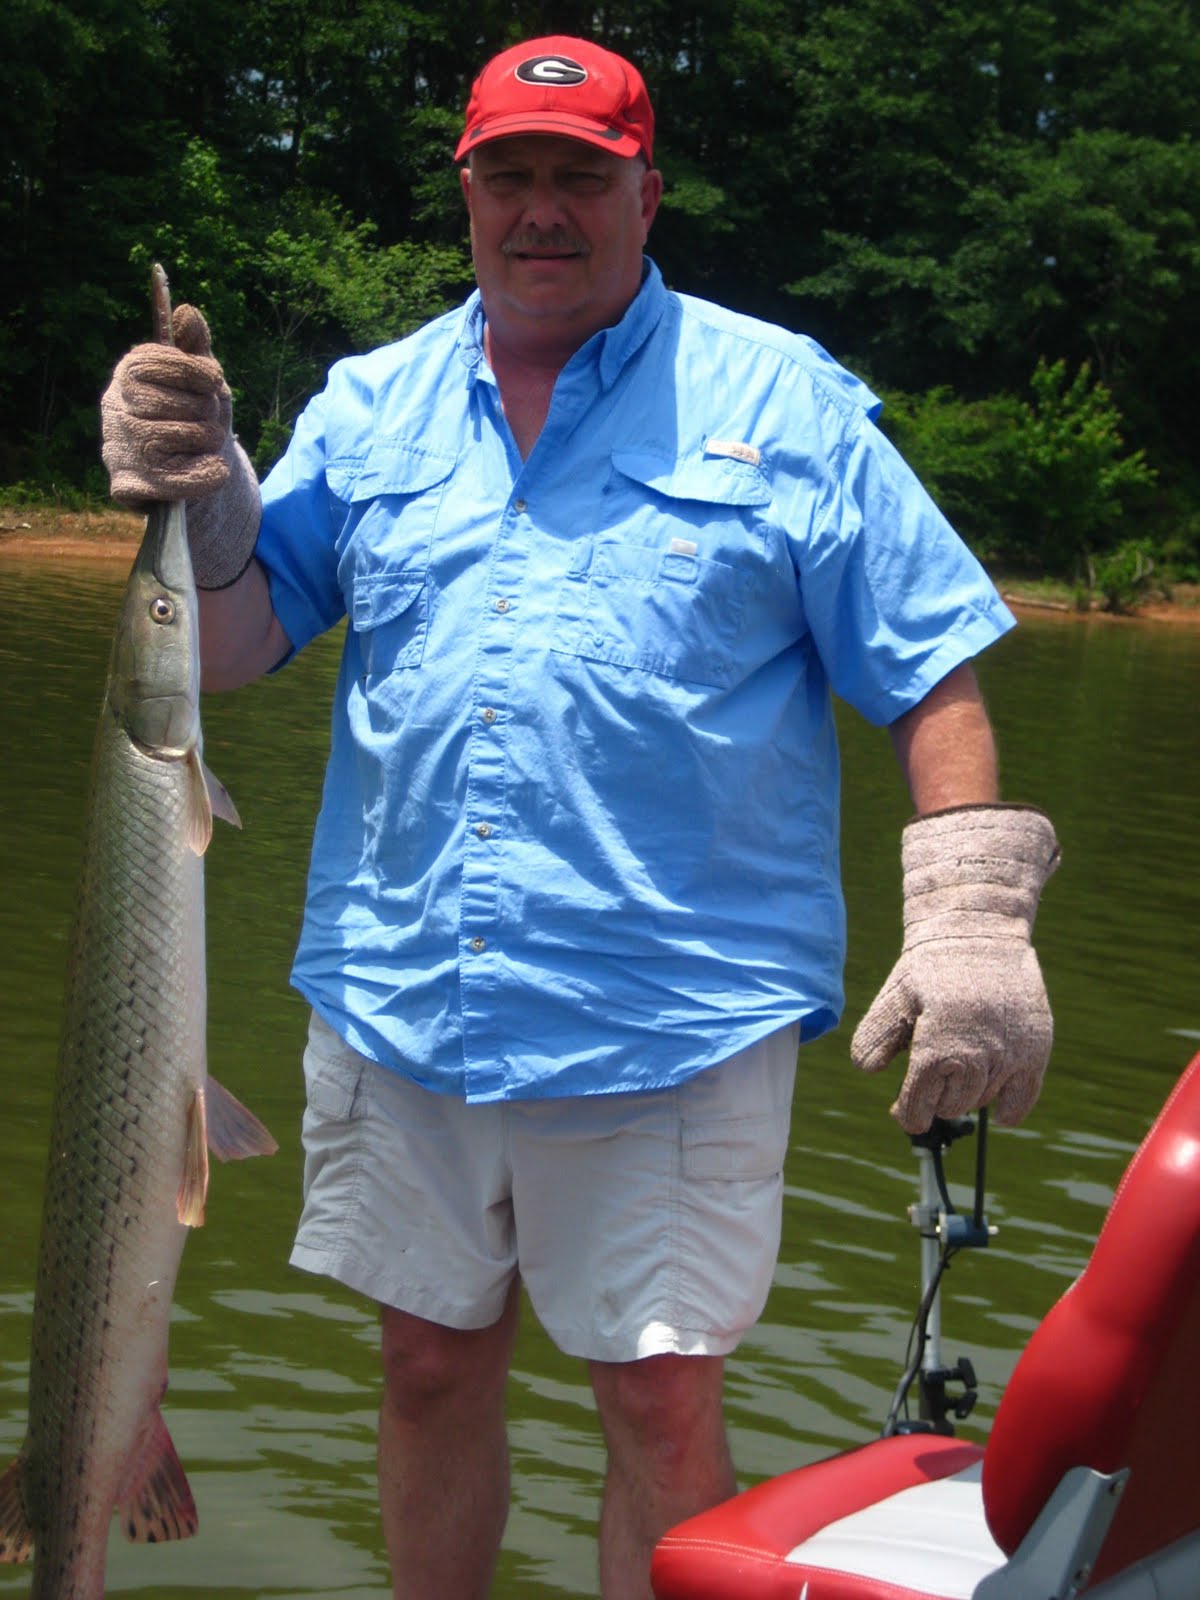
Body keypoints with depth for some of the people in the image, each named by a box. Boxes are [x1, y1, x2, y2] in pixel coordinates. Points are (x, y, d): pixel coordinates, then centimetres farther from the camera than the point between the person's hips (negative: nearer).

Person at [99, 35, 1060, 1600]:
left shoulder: (781, 399, 2)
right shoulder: (371, 408, 12)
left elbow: (930, 668, 0)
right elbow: (233, 649, 10)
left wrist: (970, 921, -10)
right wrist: (198, 495, -9)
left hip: (674, 1019, -3)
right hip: (397, 1004, 4)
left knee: (665, 1411, 0)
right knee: (433, 1369, 15)